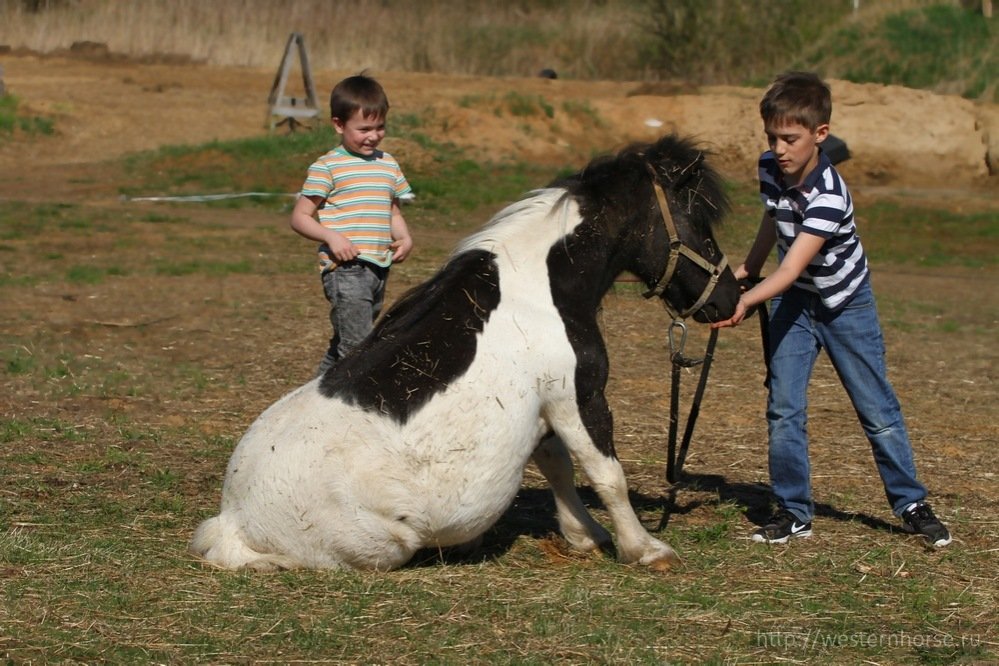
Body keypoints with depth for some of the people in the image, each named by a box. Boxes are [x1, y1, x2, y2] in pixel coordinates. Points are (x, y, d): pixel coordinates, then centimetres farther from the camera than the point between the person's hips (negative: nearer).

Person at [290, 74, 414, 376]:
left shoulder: (388, 164, 14)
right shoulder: (327, 167, -5)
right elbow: (300, 217, -5)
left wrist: (404, 238, 5)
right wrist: (332, 237, -21)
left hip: (378, 269, 7)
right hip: (344, 270, -7)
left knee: (344, 344, 17)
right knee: (358, 346, -15)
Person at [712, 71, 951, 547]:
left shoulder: (828, 195, -33)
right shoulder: (770, 169, -12)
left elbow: (791, 269, -41)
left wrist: (745, 300, -53)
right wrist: (745, 272, 10)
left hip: (846, 305, -5)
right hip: (793, 302, 5)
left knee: (877, 410, 4)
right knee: (783, 409, -3)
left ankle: (911, 504, 18)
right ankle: (793, 511, 7)